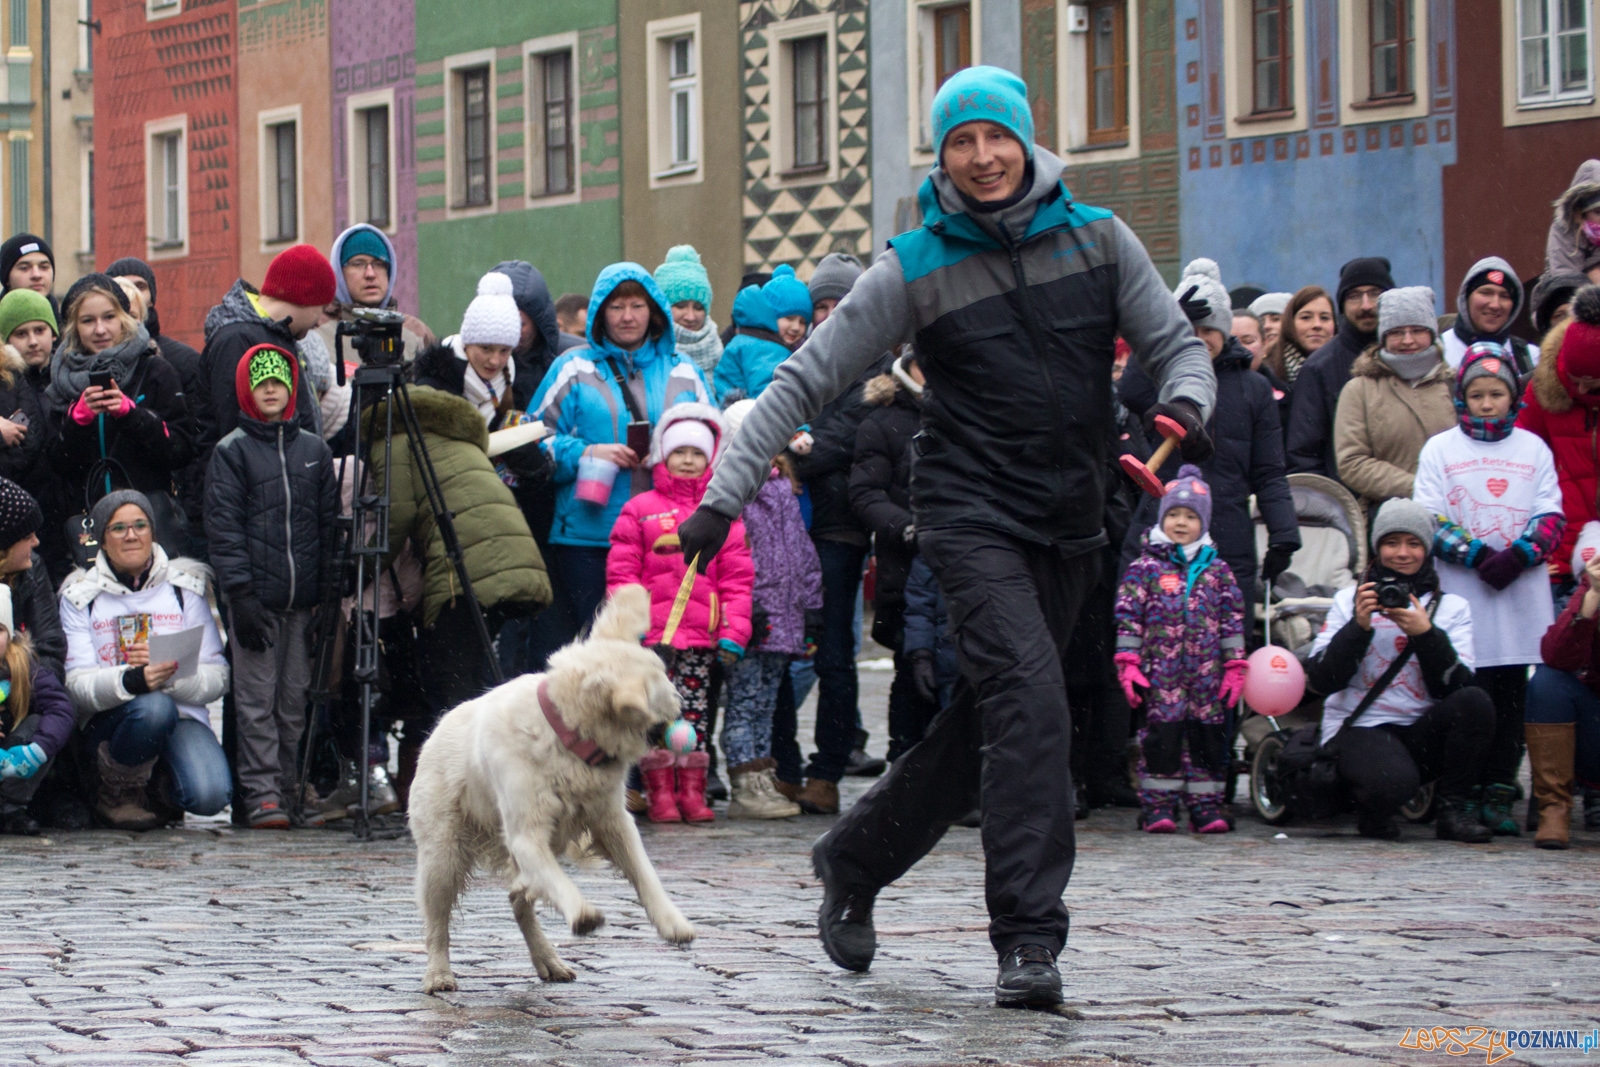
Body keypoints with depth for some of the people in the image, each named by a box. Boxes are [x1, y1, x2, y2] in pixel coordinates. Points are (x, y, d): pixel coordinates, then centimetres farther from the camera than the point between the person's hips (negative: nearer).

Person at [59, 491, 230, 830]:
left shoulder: (184, 585, 6)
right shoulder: (80, 595, 3)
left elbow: (217, 678, -2)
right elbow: (77, 684, -9)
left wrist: (169, 673, -23)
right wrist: (131, 681, -30)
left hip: (183, 717, 1)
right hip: (108, 721, -1)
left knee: (210, 795, -28)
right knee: (153, 707, -37)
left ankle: (161, 796, 9)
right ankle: (118, 793, -8)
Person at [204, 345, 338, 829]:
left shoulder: (314, 450, 14)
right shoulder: (231, 452, 4)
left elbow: (328, 524, 14)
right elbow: (223, 528, -2)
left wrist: (328, 594, 6)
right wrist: (240, 593, -11)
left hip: (303, 600, 3)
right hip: (256, 597, -3)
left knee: (295, 701, 4)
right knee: (256, 700, -6)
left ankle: (289, 790, 10)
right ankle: (262, 795, -7)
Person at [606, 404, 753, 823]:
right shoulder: (639, 510, 6)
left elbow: (737, 578, 8)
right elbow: (621, 572, 3)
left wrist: (733, 633, 0)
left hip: (702, 634, 2)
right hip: (653, 633, -2)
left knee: (695, 710, 4)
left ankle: (692, 793, 10)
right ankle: (660, 793, 2)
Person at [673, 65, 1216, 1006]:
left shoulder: (1098, 239, 3)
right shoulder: (915, 268, -5)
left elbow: (1178, 344, 6)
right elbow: (805, 381, -4)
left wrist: (1186, 401, -19)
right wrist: (725, 494, -12)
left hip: (1070, 523, 5)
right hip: (972, 512, -4)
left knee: (984, 728, 10)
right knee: (1030, 699, -22)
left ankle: (854, 861, 32)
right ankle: (1030, 940, -22)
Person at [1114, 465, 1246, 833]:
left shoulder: (1217, 571, 11)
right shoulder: (1145, 568, 3)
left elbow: (1233, 620, 12)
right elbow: (1128, 616, 0)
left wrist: (1234, 666, 6)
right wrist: (1128, 664, -6)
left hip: (1206, 674, 3)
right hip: (1160, 672, -3)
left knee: (1208, 736, 3)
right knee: (1161, 734, -5)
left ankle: (1206, 804, 9)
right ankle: (1158, 805, 0)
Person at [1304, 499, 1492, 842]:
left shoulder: (1452, 607, 10)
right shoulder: (1349, 600, 8)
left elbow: (1454, 688, -4)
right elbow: (1320, 681, -3)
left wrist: (1425, 633, -17)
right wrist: (1359, 626, -14)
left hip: (1421, 734, 3)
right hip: (1357, 728, -3)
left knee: (1475, 701, -28)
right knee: (1394, 781, -37)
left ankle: (1452, 809, -9)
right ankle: (1373, 813, 2)